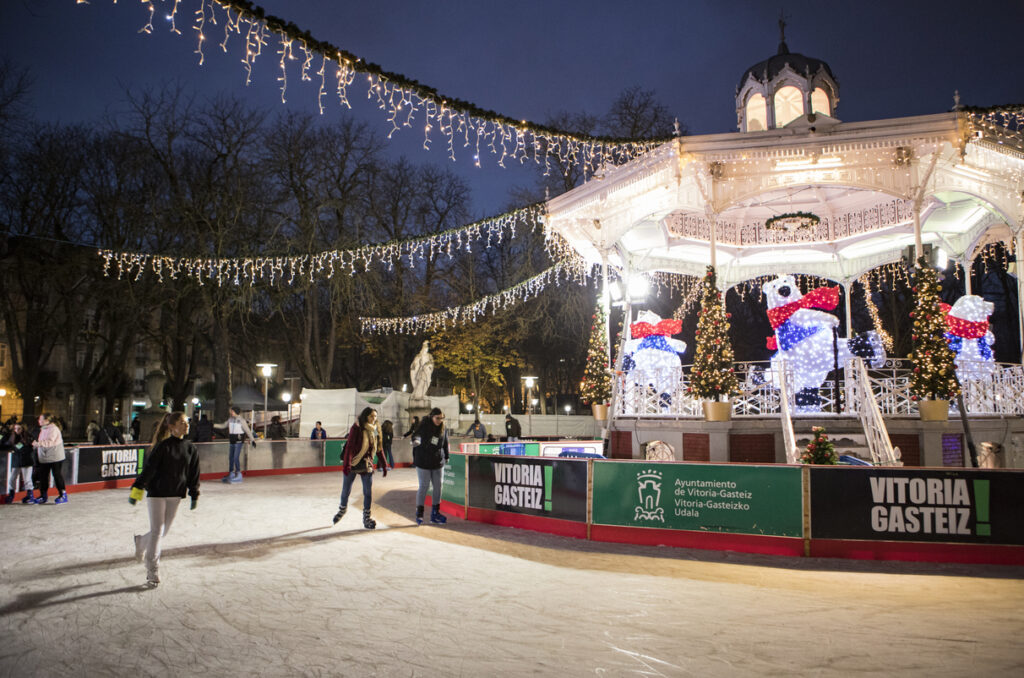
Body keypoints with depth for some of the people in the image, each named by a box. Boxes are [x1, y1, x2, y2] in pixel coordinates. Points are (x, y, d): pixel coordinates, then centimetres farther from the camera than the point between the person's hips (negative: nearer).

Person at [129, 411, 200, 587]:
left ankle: (141, 542, 46)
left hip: (175, 495, 5)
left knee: (164, 531, 14)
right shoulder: (163, 446, -14)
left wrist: (195, 495, 9)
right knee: (157, 531, -5)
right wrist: (136, 489, -15)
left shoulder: (190, 448, 1)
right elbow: (148, 469, -12)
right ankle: (152, 572, 6)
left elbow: (194, 474, 8)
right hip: (157, 493, -5)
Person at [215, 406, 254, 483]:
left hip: (239, 441, -7)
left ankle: (238, 474, -3)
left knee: (236, 457, -11)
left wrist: (252, 440, -12)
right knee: (230, 458, 10)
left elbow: (247, 430, -9)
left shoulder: (241, 420, -9)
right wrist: (213, 425, 17)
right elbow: (223, 425, 22)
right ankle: (231, 474, 21)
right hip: (231, 441, 7)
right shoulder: (230, 419, 8)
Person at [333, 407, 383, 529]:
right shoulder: (356, 428, -14)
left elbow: (379, 449, 12)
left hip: (367, 464, 4)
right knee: (346, 490, 10)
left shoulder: (375, 431, 3)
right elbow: (349, 446, -18)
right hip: (352, 463, -4)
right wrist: (346, 464, -24)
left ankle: (366, 517, 10)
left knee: (368, 491, 0)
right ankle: (342, 509, 37)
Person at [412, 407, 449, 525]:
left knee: (438, 486, 6)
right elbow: (416, 435, -11)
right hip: (423, 462, -5)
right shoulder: (424, 426, -6)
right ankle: (419, 514, 8)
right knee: (423, 486, -3)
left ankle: (435, 513, 16)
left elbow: (445, 444, 14)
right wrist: (415, 440, -27)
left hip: (437, 462, 5)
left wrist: (446, 457, 15)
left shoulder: (443, 429, 5)